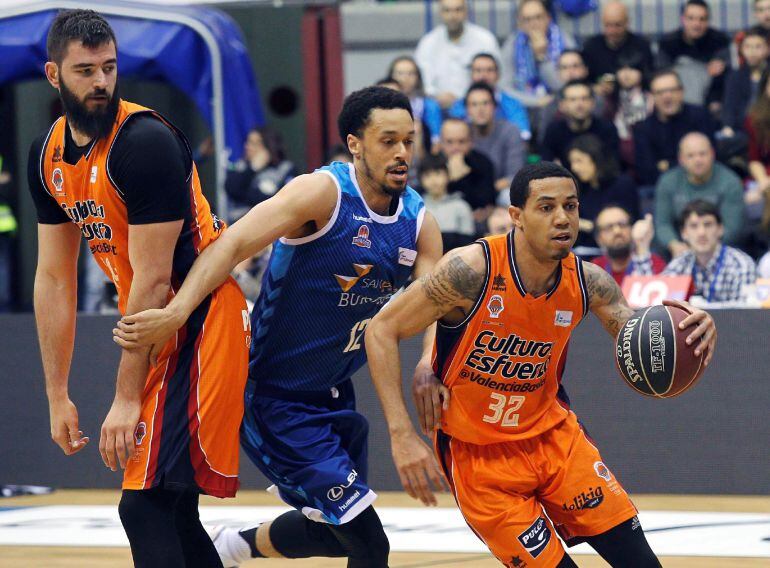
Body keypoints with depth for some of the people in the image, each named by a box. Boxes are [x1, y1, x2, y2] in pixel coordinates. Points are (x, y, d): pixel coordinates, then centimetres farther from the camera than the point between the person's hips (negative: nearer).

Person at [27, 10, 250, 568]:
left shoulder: (146, 141, -20)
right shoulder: (48, 155, 5)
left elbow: (153, 280, -20)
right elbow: (54, 279, 11)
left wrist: (128, 399, -19)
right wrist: (58, 396, 9)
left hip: (202, 317, -9)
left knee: (146, 504, -17)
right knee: (170, 505, 13)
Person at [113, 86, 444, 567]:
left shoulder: (419, 223, 0)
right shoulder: (325, 193, -20)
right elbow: (233, 244, -28)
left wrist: (429, 366, -29)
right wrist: (179, 310, -43)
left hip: (332, 395, 8)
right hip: (275, 396, -8)